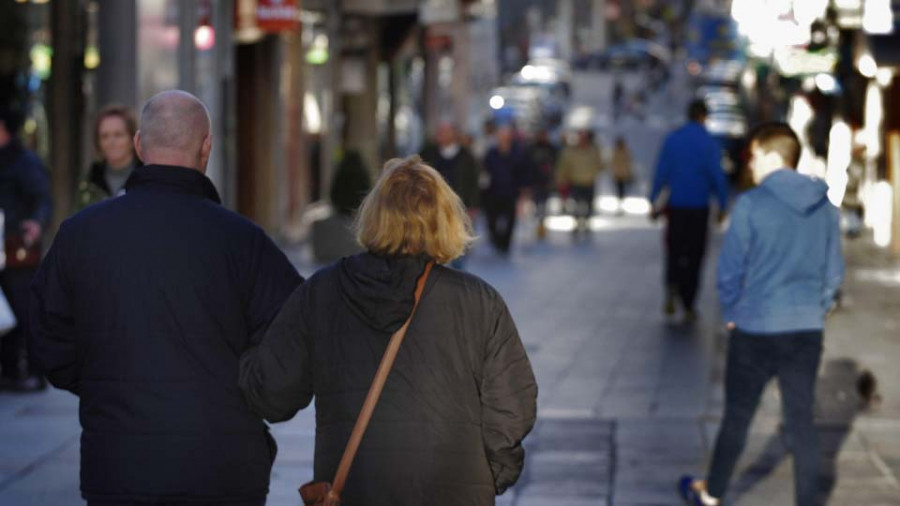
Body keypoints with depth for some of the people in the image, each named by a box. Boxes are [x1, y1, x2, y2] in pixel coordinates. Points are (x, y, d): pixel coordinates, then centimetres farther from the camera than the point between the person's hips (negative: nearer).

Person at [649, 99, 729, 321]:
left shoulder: (672, 139, 2)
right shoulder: (710, 143, -6)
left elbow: (661, 172, 2)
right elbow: (718, 176, -7)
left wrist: (654, 202, 7)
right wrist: (723, 205, 2)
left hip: (675, 205, 2)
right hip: (699, 207, -2)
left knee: (674, 251, 12)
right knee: (694, 255, 5)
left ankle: (672, 285, -15)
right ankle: (688, 305, 5)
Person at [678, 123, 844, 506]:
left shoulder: (750, 205, -13)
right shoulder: (825, 207, 2)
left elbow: (729, 269, -9)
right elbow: (834, 273, 8)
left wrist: (731, 313, 6)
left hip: (755, 330, -3)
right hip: (808, 330, 4)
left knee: (737, 416, 12)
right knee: (802, 423, 7)